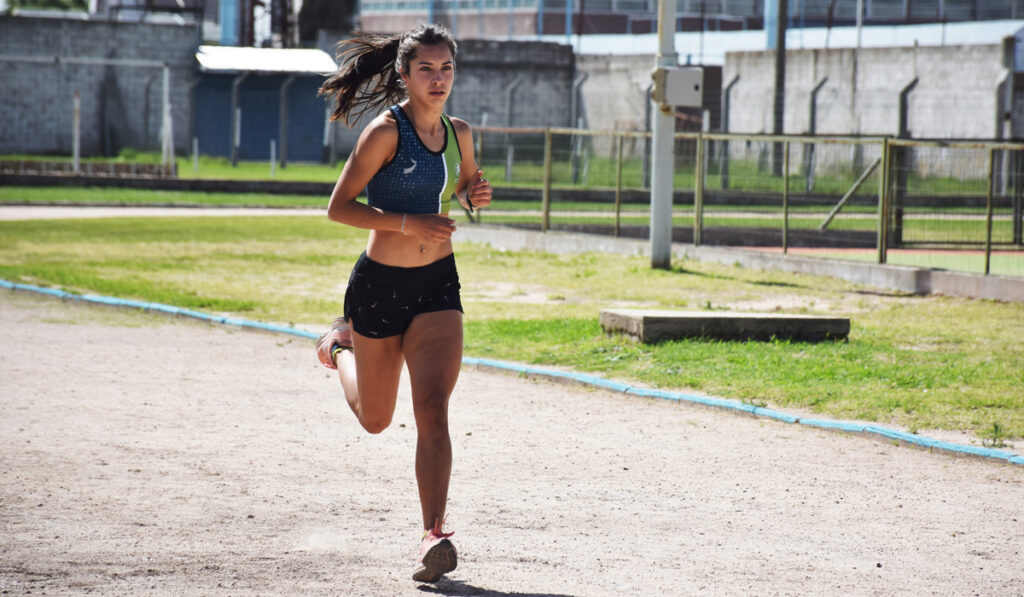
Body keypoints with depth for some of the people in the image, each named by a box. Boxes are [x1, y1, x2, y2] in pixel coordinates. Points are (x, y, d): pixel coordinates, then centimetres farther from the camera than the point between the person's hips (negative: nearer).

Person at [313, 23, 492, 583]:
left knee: (432, 409, -16)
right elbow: (339, 206, -15)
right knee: (375, 419, 17)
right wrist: (408, 223, -25)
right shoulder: (386, 130, -14)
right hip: (380, 284, -3)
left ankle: (433, 536, -19)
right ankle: (340, 345, 50)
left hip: (438, 286, 3)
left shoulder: (458, 133, 4)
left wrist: (477, 195, -1)